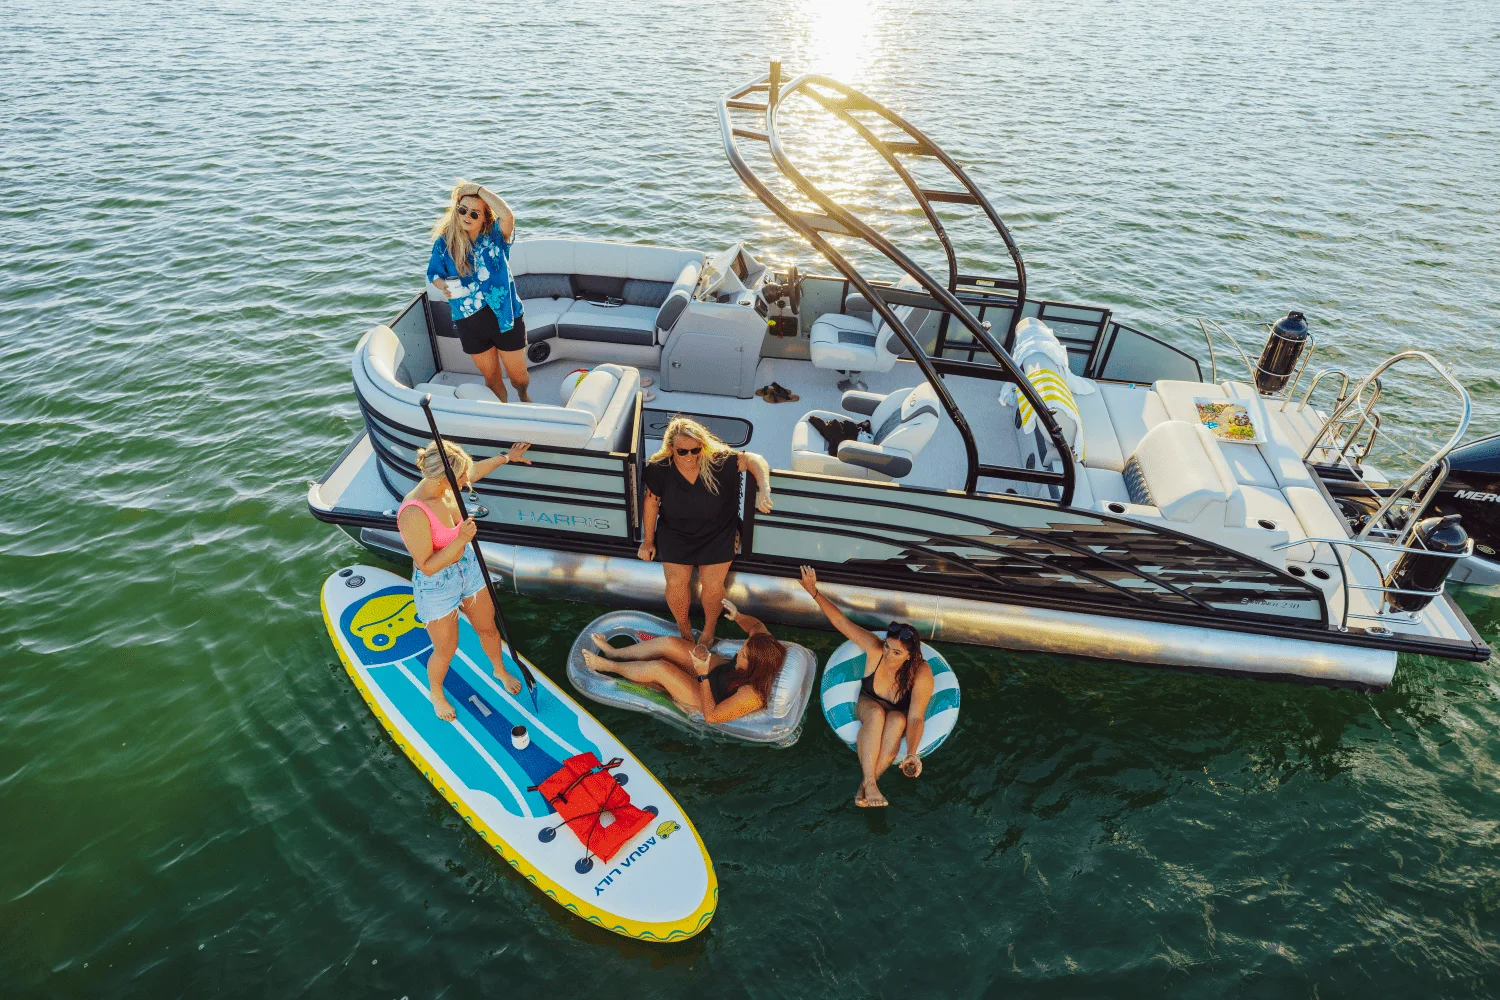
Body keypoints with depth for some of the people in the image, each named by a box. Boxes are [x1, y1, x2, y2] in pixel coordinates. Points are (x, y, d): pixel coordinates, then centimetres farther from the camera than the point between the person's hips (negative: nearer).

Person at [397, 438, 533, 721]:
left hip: (468, 567, 7)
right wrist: (460, 540, -35)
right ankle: (436, 694, 48)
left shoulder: (445, 485, -15)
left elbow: (474, 471, 10)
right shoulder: (413, 514, -36)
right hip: (436, 584, -7)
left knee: (488, 628, 26)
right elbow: (427, 567, -29)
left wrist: (506, 457, 16)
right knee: (446, 650, 16)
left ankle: (500, 670, 56)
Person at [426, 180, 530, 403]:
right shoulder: (444, 241, -4)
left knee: (518, 375, 13)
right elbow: (433, 273, 7)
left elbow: (508, 215, -32)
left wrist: (479, 189, -25)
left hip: (505, 317, -2)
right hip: (469, 323, 2)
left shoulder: (495, 235, -10)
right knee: (491, 377, 17)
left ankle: (524, 396, 48)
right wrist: (444, 286, -15)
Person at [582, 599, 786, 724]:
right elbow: (756, 625, -1)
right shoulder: (765, 646, -25)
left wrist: (703, 675, -36)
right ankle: (614, 652, 16)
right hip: (718, 666, 6)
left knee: (659, 668, -17)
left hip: (707, 700, -6)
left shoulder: (752, 695, -41)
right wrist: (737, 616, -21)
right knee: (669, 642, -7)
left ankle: (608, 666, 12)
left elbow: (710, 716, -31)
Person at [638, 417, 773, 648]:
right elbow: (651, 502, -6)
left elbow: (755, 460, -21)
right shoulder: (659, 468, -20)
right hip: (675, 536, 1)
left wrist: (764, 492, -38)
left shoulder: (719, 460, -26)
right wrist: (648, 540, 3)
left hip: (717, 536, -1)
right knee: (676, 584, 3)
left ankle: (709, 628, 35)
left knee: (713, 586, 3)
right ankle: (684, 628, 34)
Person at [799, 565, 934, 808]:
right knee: (877, 713, -36)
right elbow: (841, 621, -26)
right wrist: (814, 592, -34)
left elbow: (915, 718, -34)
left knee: (897, 720, -37)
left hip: (900, 716, -1)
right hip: (868, 705, 1)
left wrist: (912, 754, -48)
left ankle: (865, 786, -36)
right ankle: (869, 783, -39)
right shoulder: (874, 648, -26)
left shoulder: (921, 674, -30)